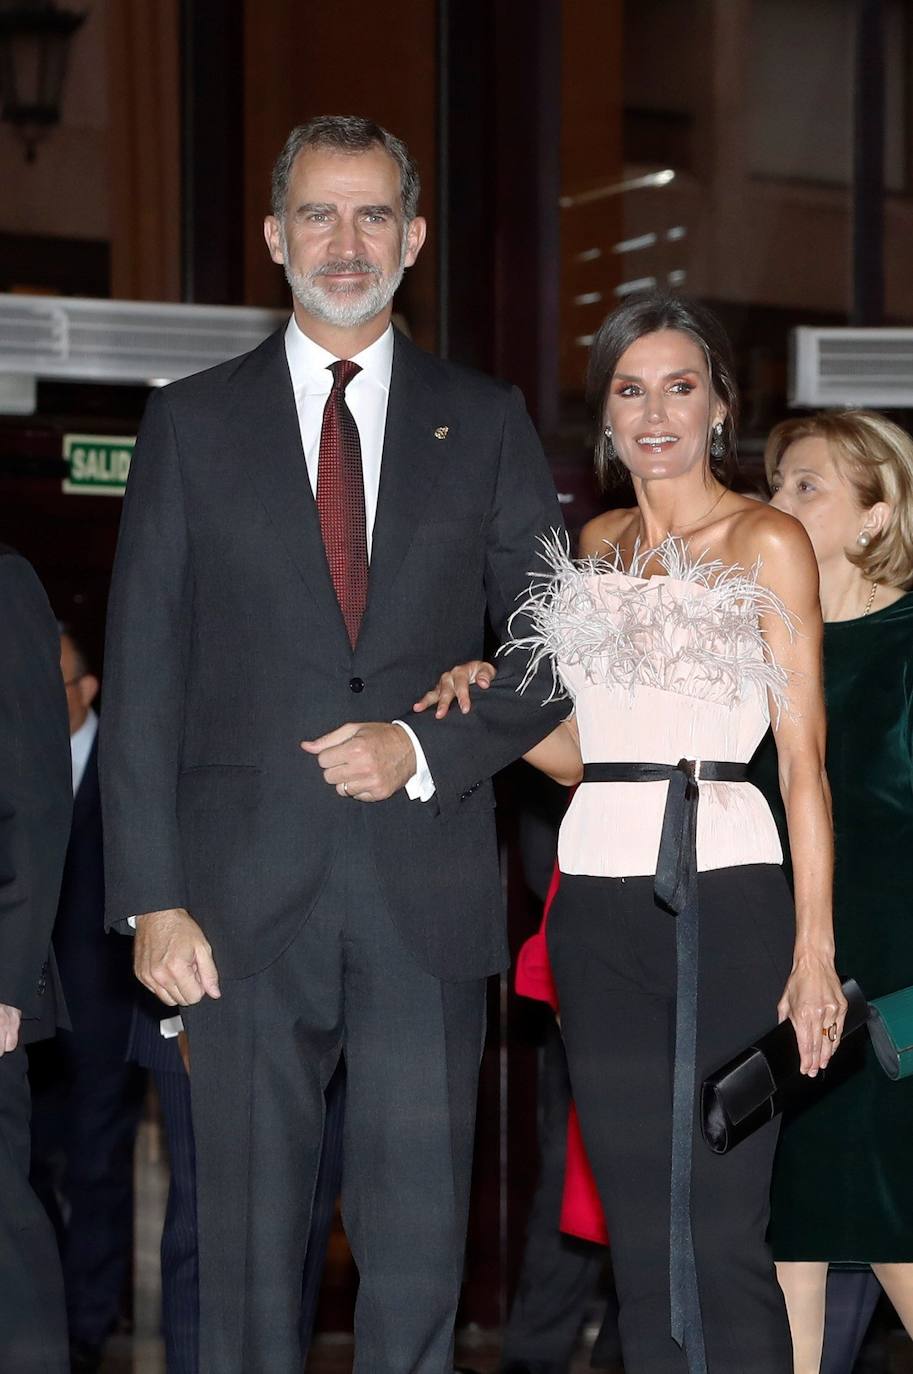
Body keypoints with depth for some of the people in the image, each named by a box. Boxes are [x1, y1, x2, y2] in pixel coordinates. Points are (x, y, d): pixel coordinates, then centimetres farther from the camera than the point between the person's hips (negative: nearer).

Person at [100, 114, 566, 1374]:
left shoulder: (486, 423, 9)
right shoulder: (190, 425, 7)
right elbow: (143, 677, 3)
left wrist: (427, 748, -9)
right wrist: (151, 898, -5)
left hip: (428, 897, 1)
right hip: (245, 899, 0)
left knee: (419, 1244, 3)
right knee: (247, 1243, 4)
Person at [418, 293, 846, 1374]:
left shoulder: (765, 543, 1)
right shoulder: (595, 546, 16)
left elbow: (803, 758, -5)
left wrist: (815, 949, -12)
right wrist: (484, 706, 1)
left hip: (725, 893, -5)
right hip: (597, 899, 5)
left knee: (717, 1236, -9)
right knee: (638, 1234, 7)